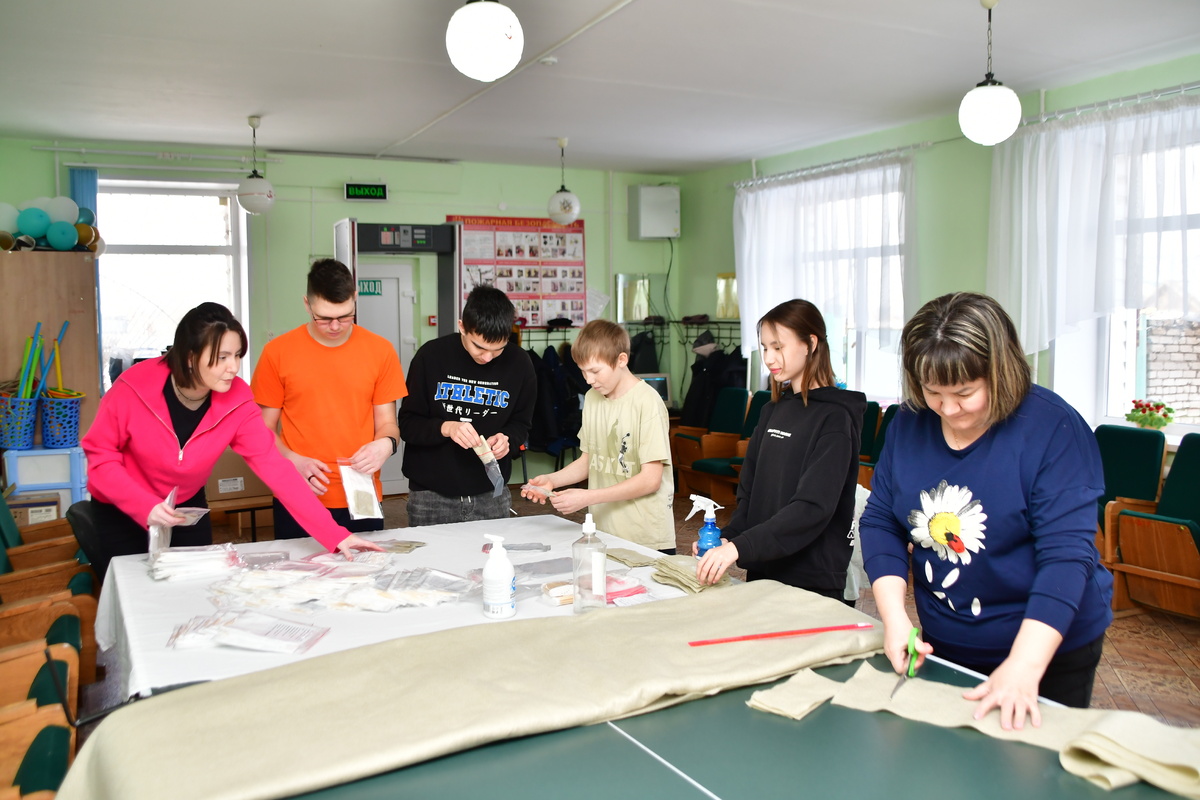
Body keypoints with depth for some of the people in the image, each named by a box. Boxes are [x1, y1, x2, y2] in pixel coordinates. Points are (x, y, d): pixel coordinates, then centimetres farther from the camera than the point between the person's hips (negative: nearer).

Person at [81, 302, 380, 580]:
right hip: (122, 512, -2)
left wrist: (334, 535, -32)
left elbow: (276, 468, -25)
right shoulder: (134, 387, -27)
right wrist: (145, 507, -33)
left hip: (188, 509, 3)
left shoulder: (237, 401, -21)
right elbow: (100, 456, -17)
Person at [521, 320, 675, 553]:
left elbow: (651, 479, -17)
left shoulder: (647, 402, -15)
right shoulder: (592, 398, 7)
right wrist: (551, 480, -3)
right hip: (603, 532, 5)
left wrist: (587, 497, -20)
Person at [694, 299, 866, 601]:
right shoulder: (773, 410, 10)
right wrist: (727, 538, -7)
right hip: (761, 571, 6)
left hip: (811, 583, -6)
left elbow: (813, 507, -23)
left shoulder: (835, 418, -13)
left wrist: (739, 548, -30)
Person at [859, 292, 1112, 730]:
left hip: (1048, 648, -4)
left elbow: (1066, 553, -25)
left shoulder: (1053, 428, -20)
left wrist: (1024, 668, -34)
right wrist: (894, 616, -16)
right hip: (941, 646, 4)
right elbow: (879, 521, -2)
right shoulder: (909, 424, -6)